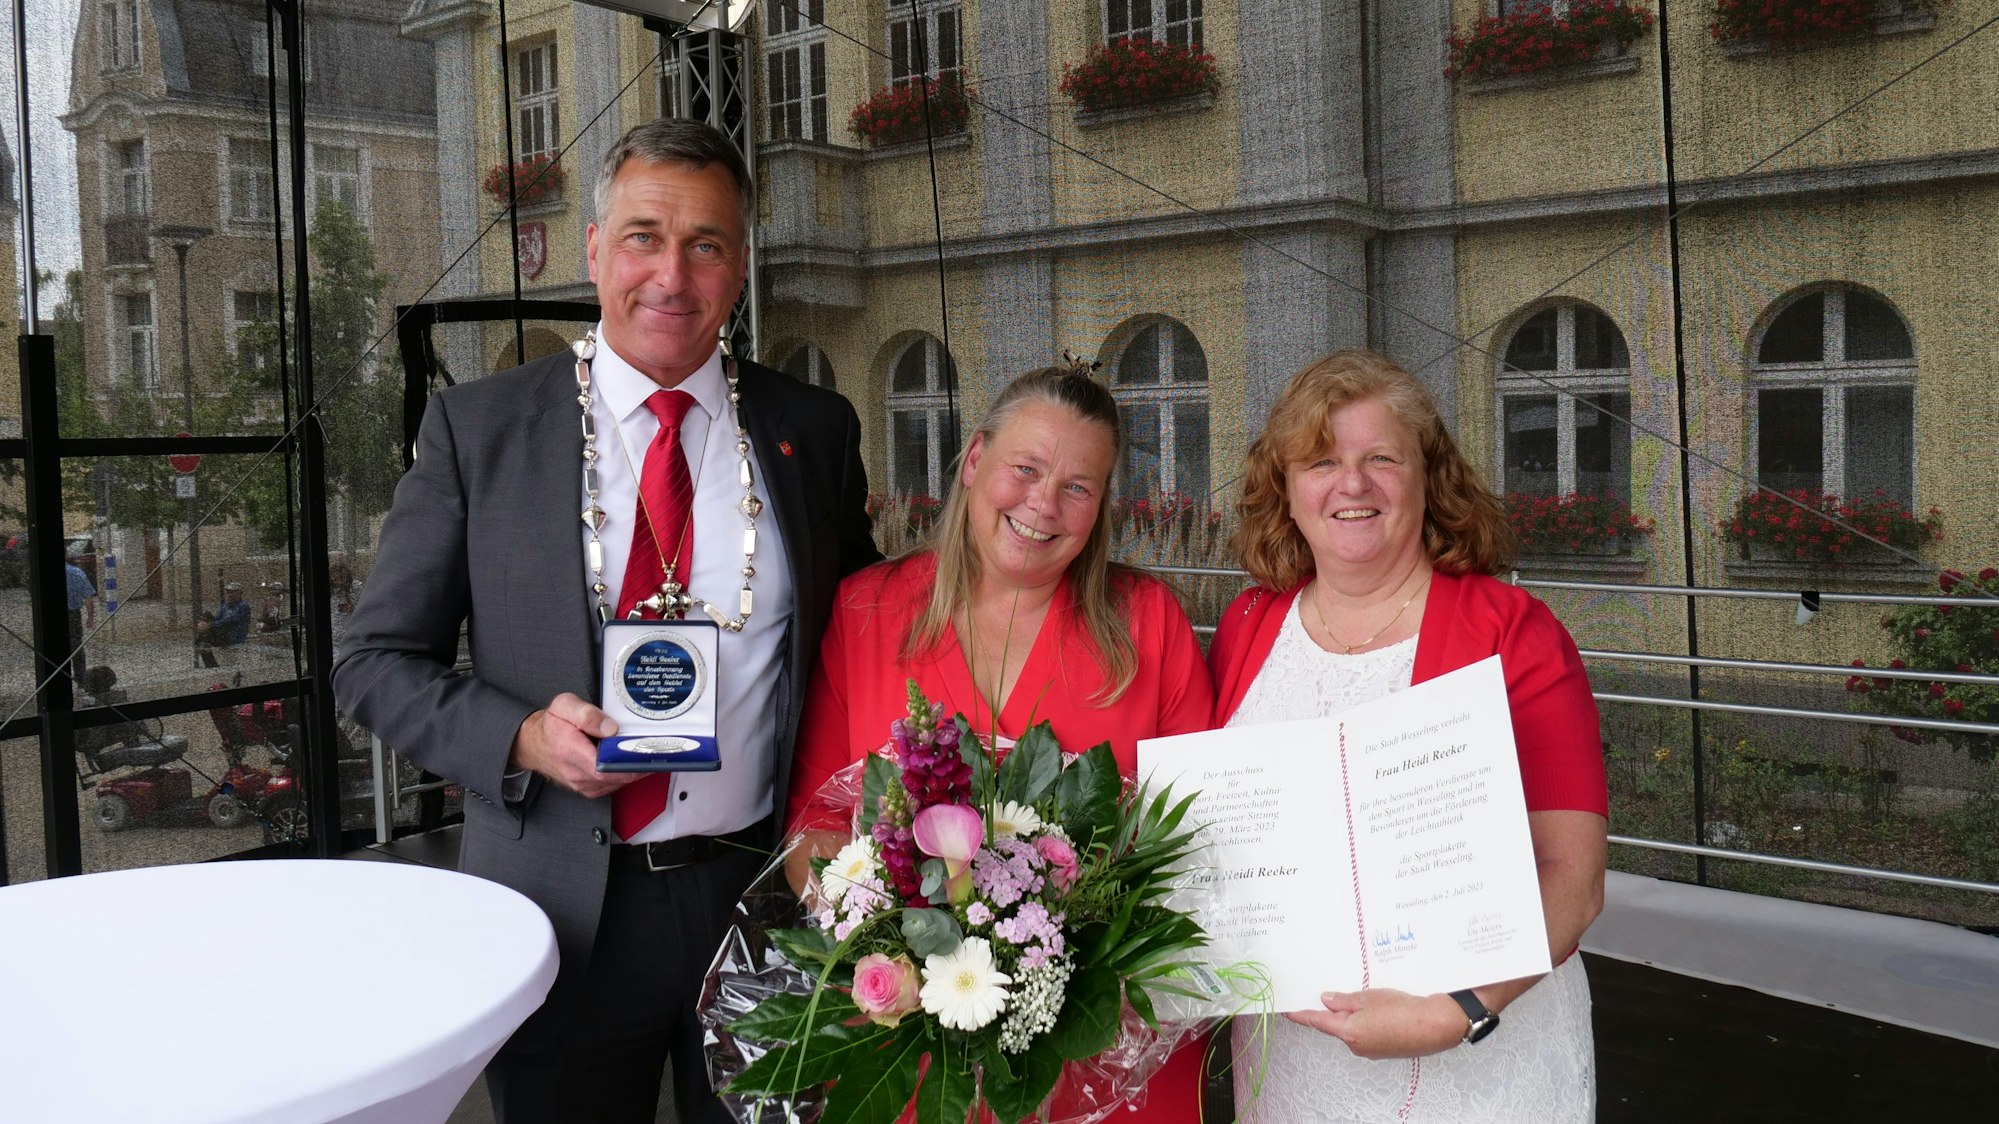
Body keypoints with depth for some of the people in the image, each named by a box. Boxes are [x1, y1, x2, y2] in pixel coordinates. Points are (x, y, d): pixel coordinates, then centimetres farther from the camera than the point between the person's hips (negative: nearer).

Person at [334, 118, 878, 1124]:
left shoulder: (815, 430, 3)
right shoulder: (476, 427, -2)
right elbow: (374, 662, 0)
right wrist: (524, 737, -18)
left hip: (767, 900, 2)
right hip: (564, 920, -1)